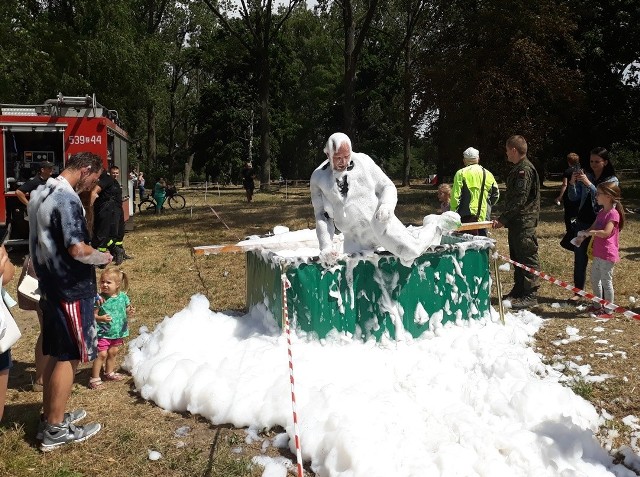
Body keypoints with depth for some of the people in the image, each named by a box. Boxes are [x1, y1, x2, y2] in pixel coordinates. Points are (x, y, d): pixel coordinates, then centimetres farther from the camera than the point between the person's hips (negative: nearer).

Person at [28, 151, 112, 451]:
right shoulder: (67, 199, -20)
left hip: (50, 286, 9)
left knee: (56, 354, 17)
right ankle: (55, 430, 8)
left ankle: (49, 417, 28)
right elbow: (77, 249, -26)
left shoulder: (40, 193, 11)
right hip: (71, 290, -9)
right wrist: (104, 257, -9)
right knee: (69, 358, 0)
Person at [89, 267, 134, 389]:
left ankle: (109, 373, 40)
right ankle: (95, 378, 7)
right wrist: (101, 318, -33)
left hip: (117, 331, 5)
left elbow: (126, 308, 11)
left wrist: (130, 311, -11)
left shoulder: (122, 296, -4)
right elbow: (93, 315, -15)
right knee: (102, 354, -6)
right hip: (103, 332, -5)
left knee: (113, 352, 19)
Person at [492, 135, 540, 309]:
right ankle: (519, 290, 26)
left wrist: (502, 219, -19)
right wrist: (504, 219, 15)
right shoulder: (517, 169, 16)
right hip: (516, 222, 10)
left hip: (524, 222, -10)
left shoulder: (525, 170, -15)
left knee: (527, 257, -4)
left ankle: (530, 296, 1)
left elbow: (520, 199, -21)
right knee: (516, 257, 16)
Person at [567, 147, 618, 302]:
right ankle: (578, 291, 18)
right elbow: (574, 198, 2)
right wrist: (572, 183, -15)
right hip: (582, 223, 4)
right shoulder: (585, 176, 6)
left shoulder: (612, 180, -3)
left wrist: (588, 184, -27)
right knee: (579, 258, 7)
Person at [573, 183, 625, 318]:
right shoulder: (601, 212, 12)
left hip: (608, 255, -9)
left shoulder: (613, 214, -17)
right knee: (594, 280, 18)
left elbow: (606, 232, -29)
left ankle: (608, 311, 8)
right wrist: (583, 236, -6)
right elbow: (593, 228, 11)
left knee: (606, 281, -2)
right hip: (598, 253, 9)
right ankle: (598, 306, 32)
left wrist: (587, 232, -28)